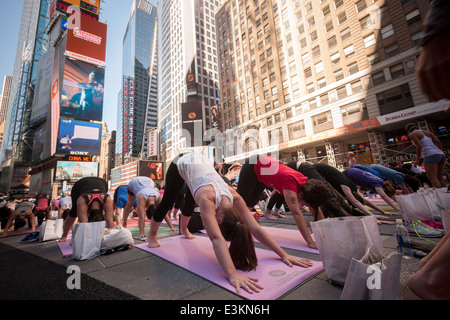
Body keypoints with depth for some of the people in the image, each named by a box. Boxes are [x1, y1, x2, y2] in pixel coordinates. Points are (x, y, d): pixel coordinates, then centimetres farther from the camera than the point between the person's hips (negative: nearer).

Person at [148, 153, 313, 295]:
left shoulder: (235, 198, -29)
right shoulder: (207, 199, -44)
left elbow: (256, 229, -28)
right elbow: (216, 238, -54)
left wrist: (284, 254, -29)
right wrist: (232, 274, -62)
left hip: (201, 161, 4)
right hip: (182, 163, -4)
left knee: (190, 202, 22)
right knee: (167, 202, 8)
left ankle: (183, 229, 51)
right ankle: (152, 235, 34)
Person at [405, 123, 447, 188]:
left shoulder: (412, 134, 1)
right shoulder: (427, 132, 23)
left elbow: (419, 146, -12)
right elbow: (438, 142, 15)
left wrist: (417, 159, -9)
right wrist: (440, 153, 20)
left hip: (430, 155, -8)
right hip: (441, 154, 8)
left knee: (432, 178, -13)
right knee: (440, 178, 14)